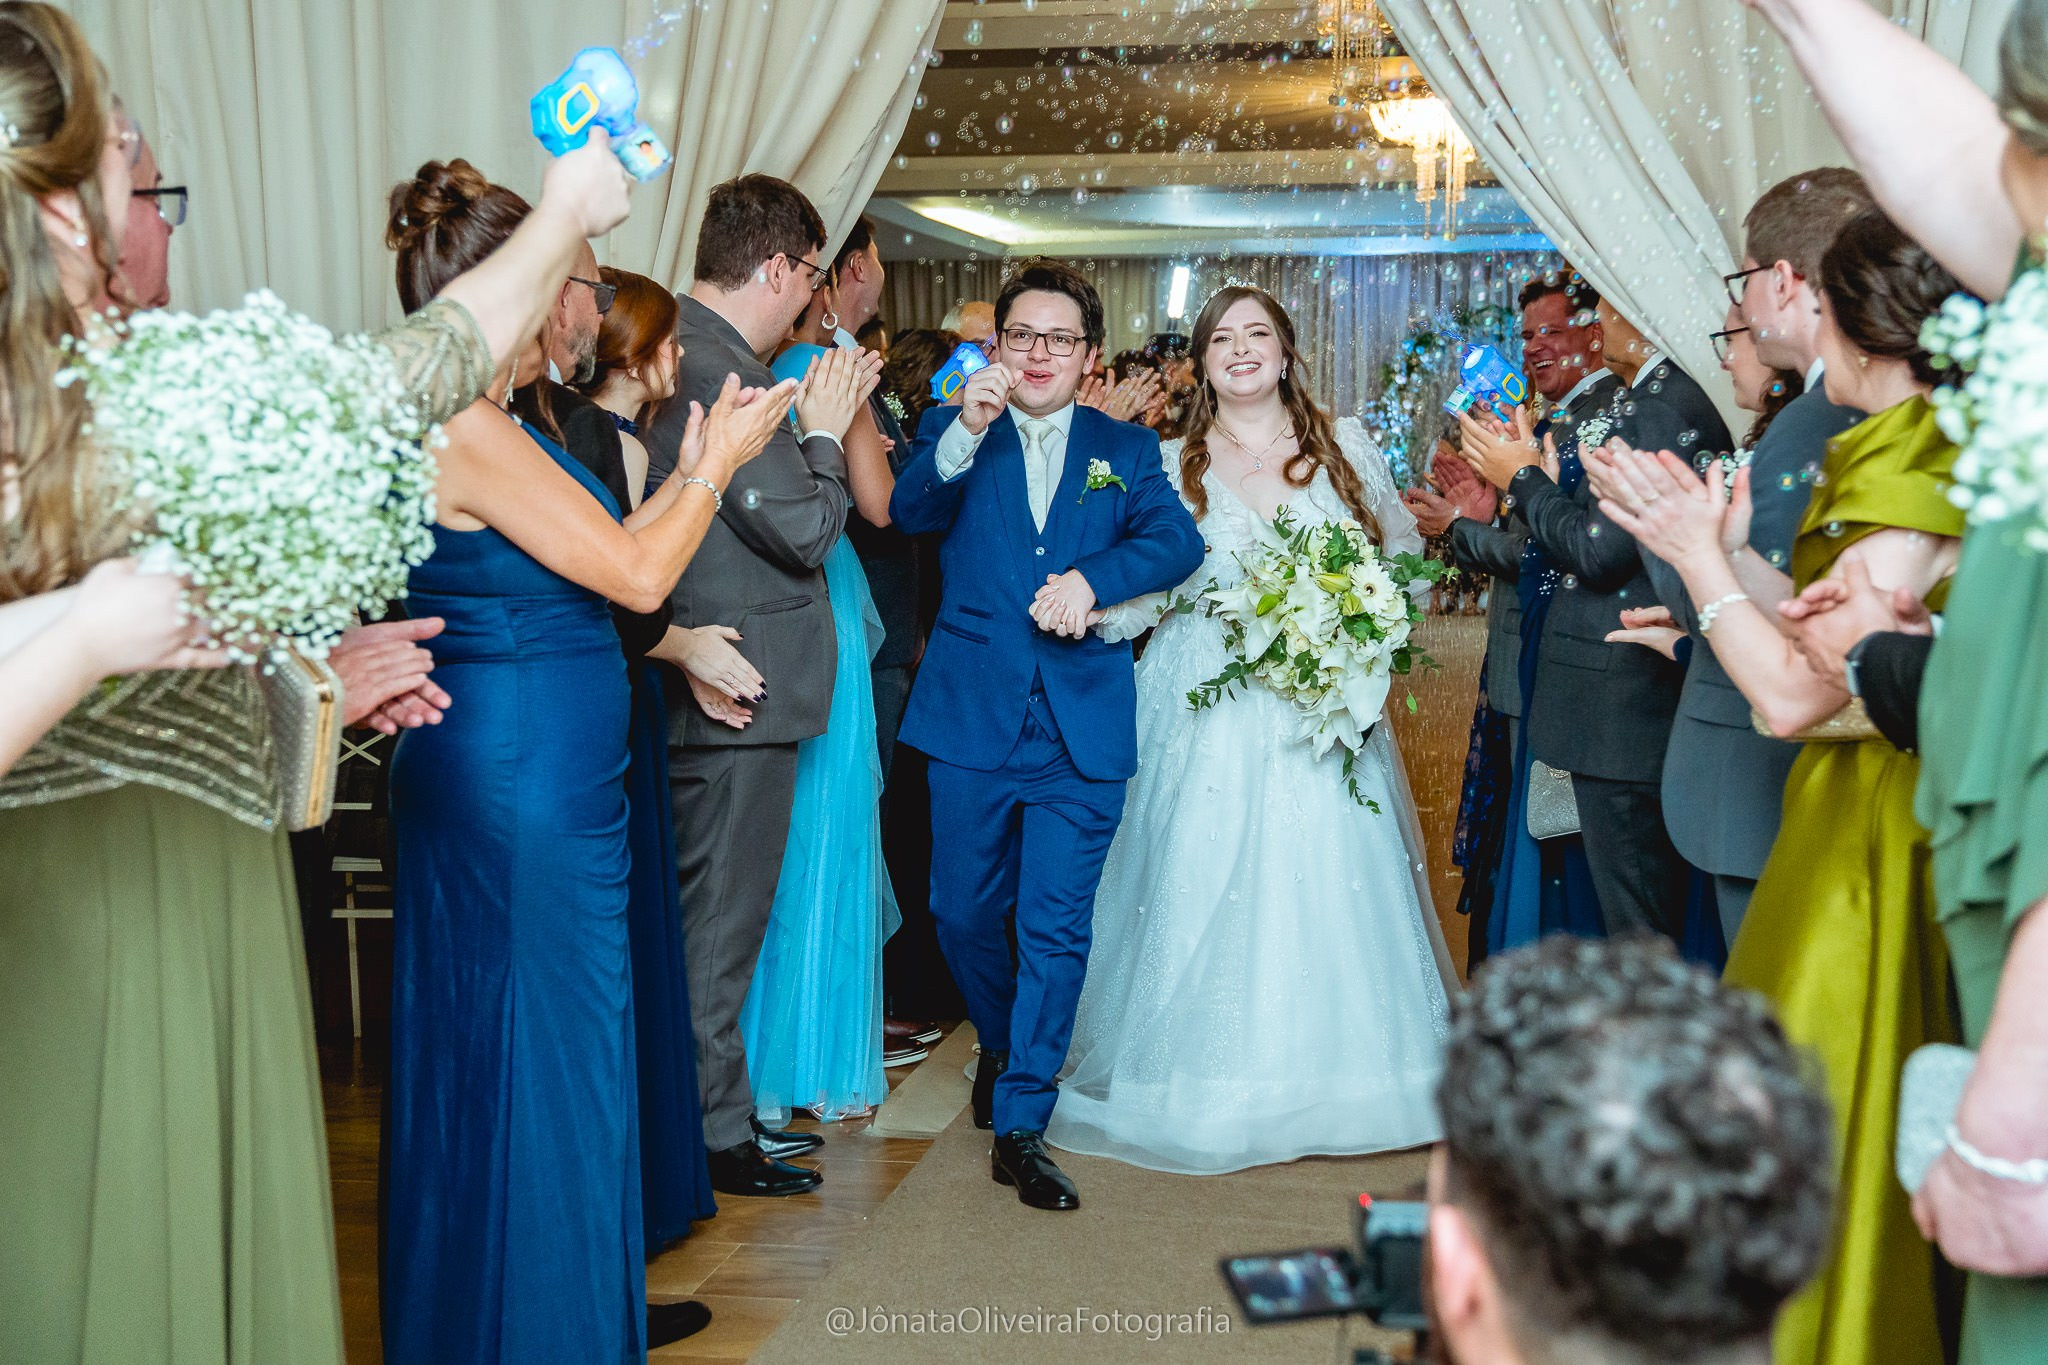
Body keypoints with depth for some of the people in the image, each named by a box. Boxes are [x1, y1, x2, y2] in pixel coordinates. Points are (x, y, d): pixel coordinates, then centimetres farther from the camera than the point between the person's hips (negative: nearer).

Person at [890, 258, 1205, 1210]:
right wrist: (967, 429, -27)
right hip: (973, 716, 0)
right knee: (963, 911, 11)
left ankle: (1020, 1126, 6)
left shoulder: (1126, 449, 10)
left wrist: (1091, 578, -23)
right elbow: (909, 512, -12)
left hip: (1083, 728, 0)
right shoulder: (953, 432, 8)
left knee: (1057, 927, -2)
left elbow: (1177, 539, -6)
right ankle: (1001, 1046, 39)